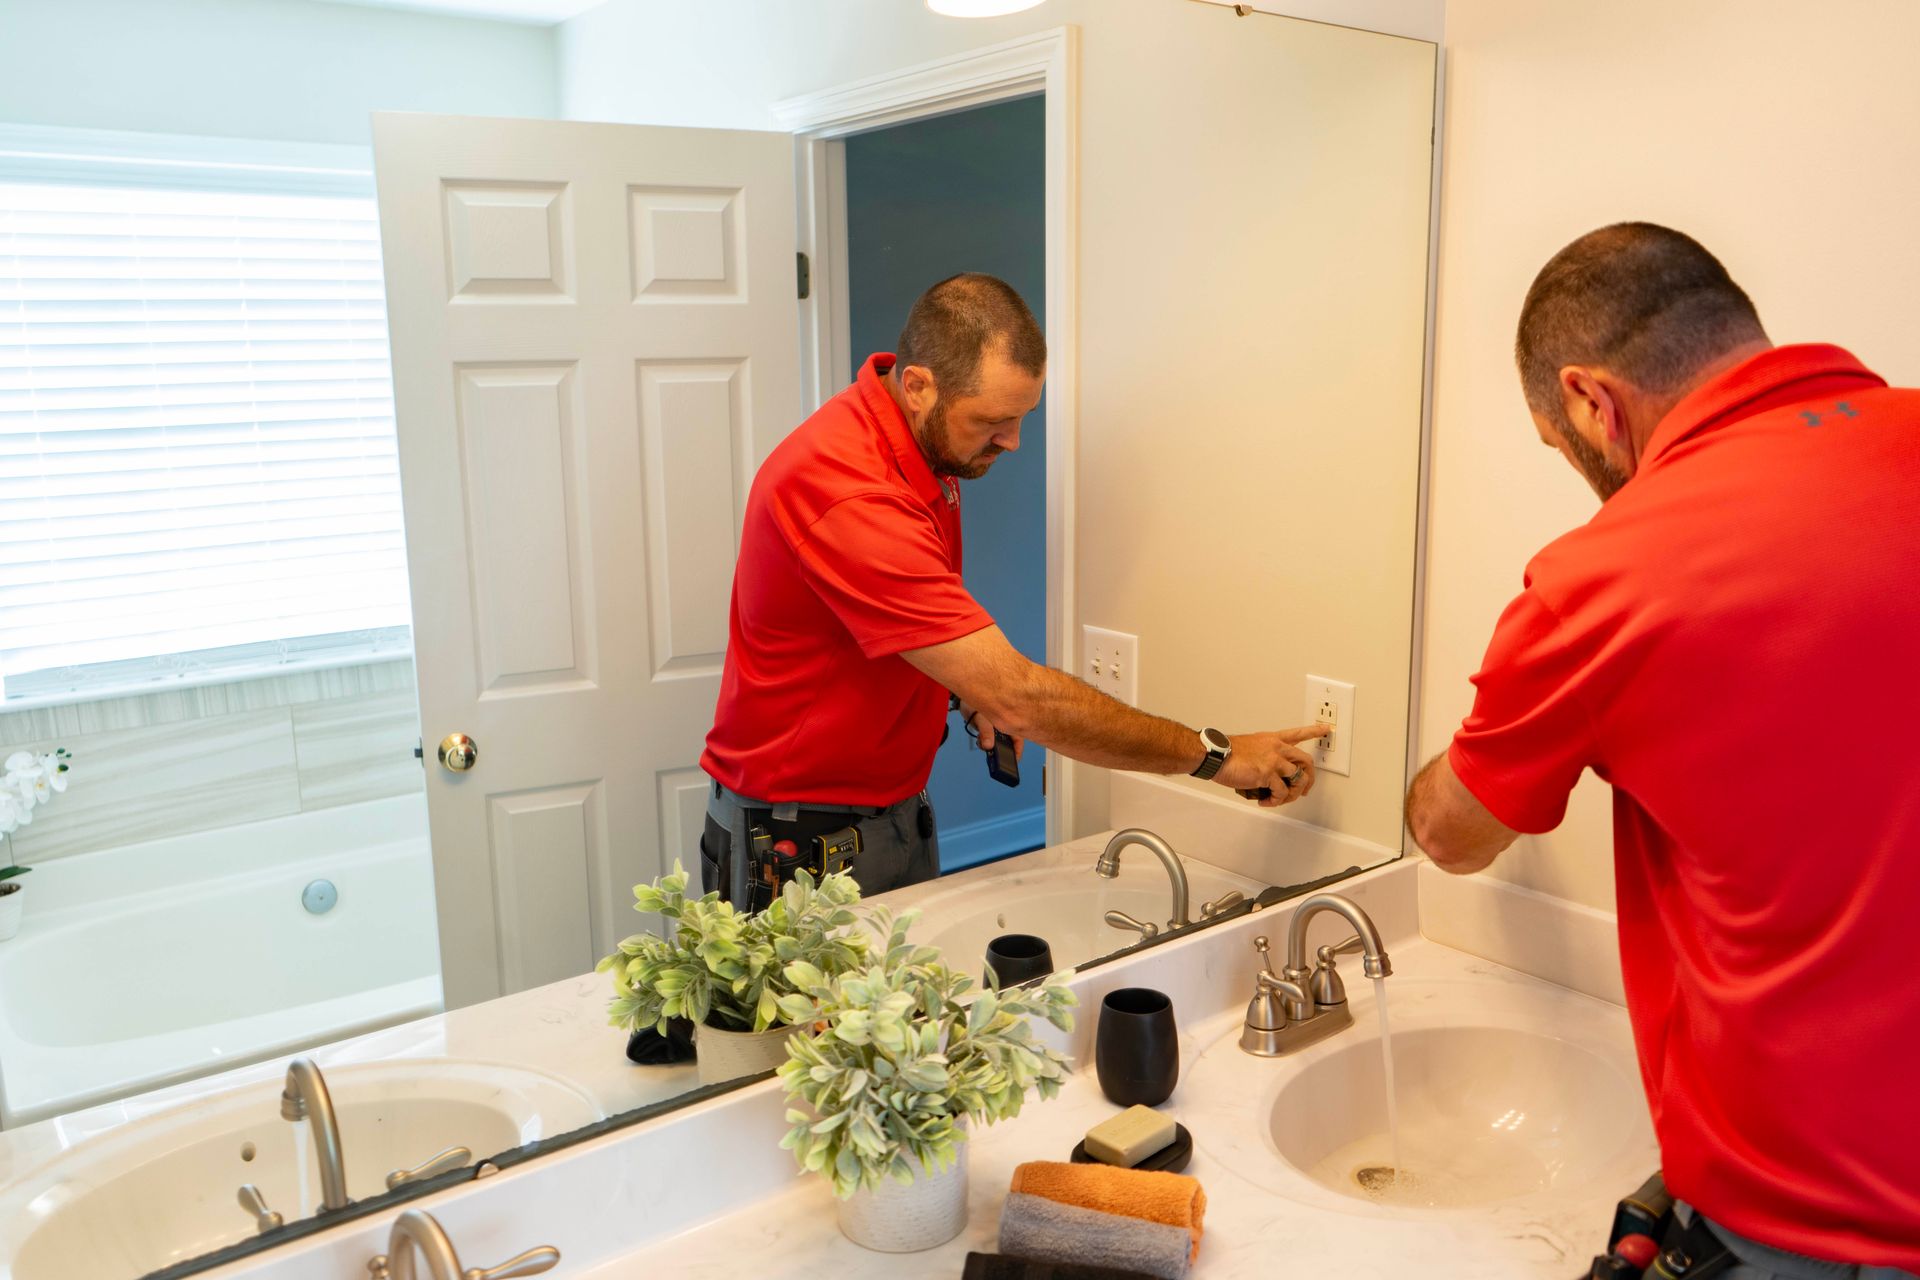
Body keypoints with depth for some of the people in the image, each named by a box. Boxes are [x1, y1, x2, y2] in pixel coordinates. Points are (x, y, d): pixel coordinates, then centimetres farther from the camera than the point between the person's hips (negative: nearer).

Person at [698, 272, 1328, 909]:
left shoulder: (929, 449, -1)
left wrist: (970, 690, -1)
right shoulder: (844, 492, -30)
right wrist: (1215, 754, -23)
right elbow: (1018, 698, -31)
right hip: (800, 840, -8)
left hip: (899, 814, 8)